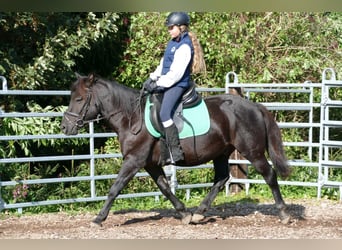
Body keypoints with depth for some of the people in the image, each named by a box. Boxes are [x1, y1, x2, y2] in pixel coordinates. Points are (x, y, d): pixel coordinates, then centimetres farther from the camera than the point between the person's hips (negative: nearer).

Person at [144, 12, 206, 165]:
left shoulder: (184, 46, -16)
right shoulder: (173, 43, 14)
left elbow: (176, 73, -20)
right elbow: (163, 64, 20)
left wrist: (158, 84, -17)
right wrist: (153, 78, 7)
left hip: (178, 85, -10)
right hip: (166, 83, 10)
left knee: (164, 114, -25)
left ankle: (175, 152, -25)